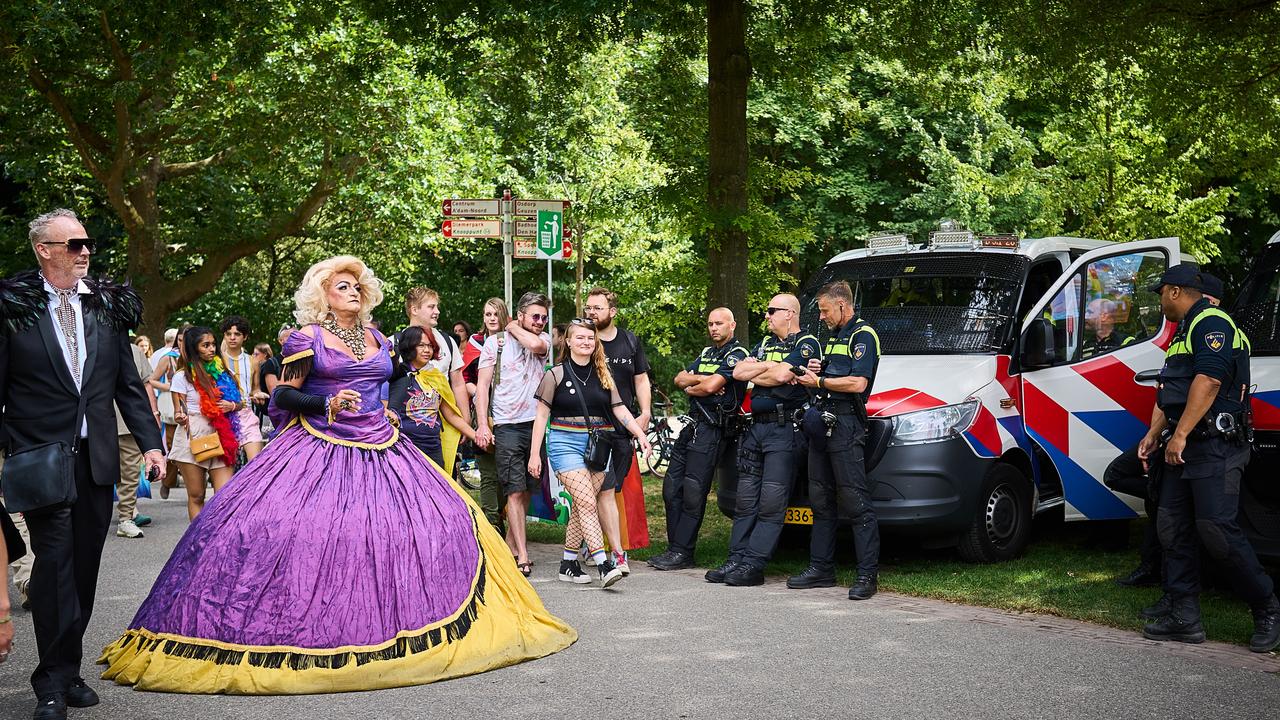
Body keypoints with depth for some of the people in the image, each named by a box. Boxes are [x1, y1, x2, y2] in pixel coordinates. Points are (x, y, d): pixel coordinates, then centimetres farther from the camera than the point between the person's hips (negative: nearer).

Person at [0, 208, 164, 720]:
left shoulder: (106, 306, 9)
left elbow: (128, 384, 12)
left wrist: (149, 442, 5)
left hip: (97, 458, 4)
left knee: (84, 564, 8)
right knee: (55, 561, -8)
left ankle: (67, 669, 18)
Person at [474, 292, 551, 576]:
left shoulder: (544, 340, 11)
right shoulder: (495, 342, 5)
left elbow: (535, 344, -16)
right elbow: (482, 385, 1)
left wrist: (514, 328, 2)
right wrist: (482, 425, -9)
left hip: (536, 423, 3)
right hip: (507, 425, -3)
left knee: (528, 488, 8)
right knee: (515, 490, -8)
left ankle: (511, 540, 25)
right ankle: (522, 555, -9)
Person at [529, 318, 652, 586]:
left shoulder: (602, 375, 12)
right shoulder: (556, 375, 0)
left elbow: (620, 409, 9)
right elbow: (542, 415, 1)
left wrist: (640, 434, -5)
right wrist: (534, 453, -3)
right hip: (566, 443, -4)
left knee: (581, 507, 4)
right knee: (587, 503, -16)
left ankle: (568, 564, 14)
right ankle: (604, 566, -22)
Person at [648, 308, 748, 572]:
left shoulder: (736, 355, -6)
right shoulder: (706, 353, 22)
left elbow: (711, 386, -17)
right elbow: (679, 379, 12)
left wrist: (690, 388, 2)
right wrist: (701, 379, -6)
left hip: (713, 429, -9)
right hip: (692, 424, 9)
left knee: (693, 493, -8)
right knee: (672, 488, 7)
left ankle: (682, 553, -4)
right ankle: (674, 548, 13)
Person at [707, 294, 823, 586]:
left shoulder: (807, 344, -3)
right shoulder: (766, 344, 22)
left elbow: (782, 375, -17)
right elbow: (738, 371, 9)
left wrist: (754, 373, 0)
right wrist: (770, 366, -4)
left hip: (785, 428, -8)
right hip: (756, 427, 8)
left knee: (771, 502, -8)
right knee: (746, 500, 7)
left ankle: (753, 564, -10)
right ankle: (736, 559, 9)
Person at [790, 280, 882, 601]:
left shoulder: (863, 335, -8)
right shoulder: (834, 338, 23)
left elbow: (858, 383, -19)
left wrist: (818, 381, -9)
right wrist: (817, 370, 10)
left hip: (846, 426, -10)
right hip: (822, 422, 10)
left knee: (855, 501, -10)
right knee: (820, 499, 12)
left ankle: (868, 574, -8)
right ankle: (821, 568, 18)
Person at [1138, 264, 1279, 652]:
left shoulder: (1211, 323, -10)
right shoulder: (1186, 333, 24)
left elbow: (1208, 381, -22)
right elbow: (1170, 392, 27)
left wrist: (1180, 435, -24)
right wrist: (1154, 433, 17)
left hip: (1214, 447, -11)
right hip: (1183, 449, 11)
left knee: (1216, 530, -14)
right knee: (1174, 530, 6)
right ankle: (1183, 617, 9)